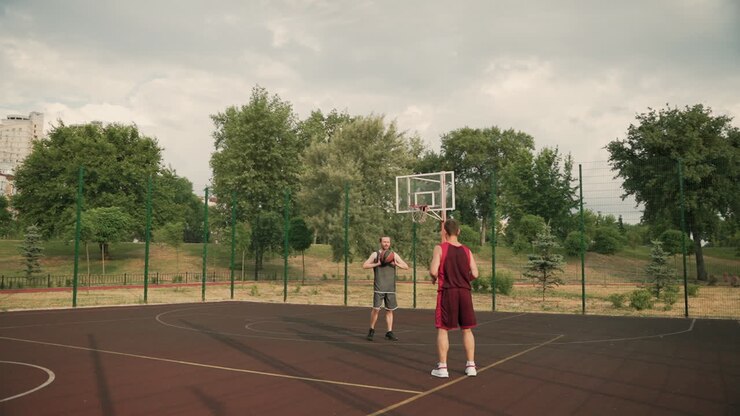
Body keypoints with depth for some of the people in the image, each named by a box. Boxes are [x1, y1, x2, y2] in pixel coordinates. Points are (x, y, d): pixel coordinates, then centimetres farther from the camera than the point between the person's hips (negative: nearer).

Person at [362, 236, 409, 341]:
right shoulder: (375, 254, 2)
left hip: (391, 288, 3)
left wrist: (396, 264, -14)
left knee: (389, 310, 5)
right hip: (379, 288, -3)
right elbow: (364, 265, -4)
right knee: (376, 309, -8)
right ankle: (371, 330, 10)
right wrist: (377, 264, -15)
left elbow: (406, 266, 4)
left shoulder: (394, 255, 7)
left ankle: (389, 332, 12)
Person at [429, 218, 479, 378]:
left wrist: (434, 279, 7)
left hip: (447, 292, -4)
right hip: (464, 292, 4)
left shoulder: (440, 248, -5)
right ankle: (471, 366, 15)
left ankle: (442, 367, 4)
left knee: (442, 329, 4)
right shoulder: (466, 250, 7)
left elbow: (433, 271, -15)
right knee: (467, 329, 12)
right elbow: (475, 274, 2)